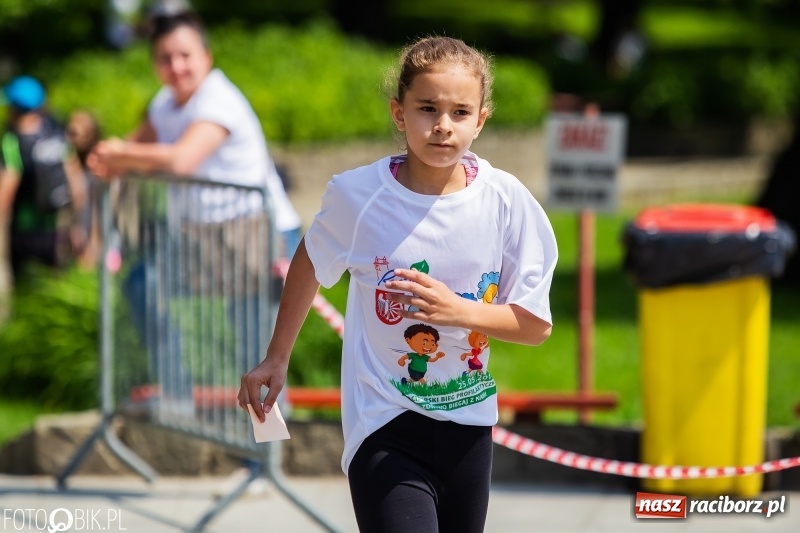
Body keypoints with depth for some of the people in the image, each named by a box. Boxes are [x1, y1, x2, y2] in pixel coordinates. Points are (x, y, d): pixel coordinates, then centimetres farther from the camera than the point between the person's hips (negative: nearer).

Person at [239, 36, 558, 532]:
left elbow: (537, 324, -5)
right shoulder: (357, 194, -11)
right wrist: (276, 359, 16)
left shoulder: (505, 199, -9)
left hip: (469, 427, 3)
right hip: (385, 430, -3)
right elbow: (308, 265, 10)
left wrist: (460, 310, -21)